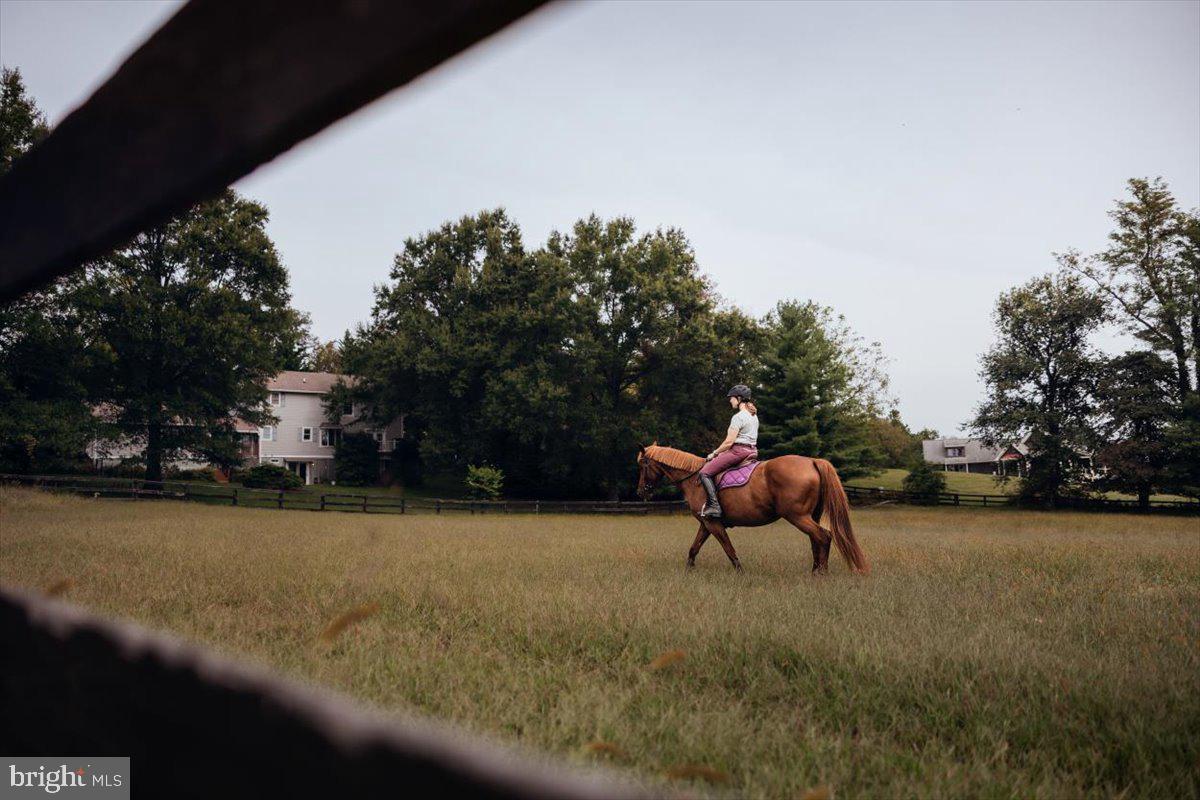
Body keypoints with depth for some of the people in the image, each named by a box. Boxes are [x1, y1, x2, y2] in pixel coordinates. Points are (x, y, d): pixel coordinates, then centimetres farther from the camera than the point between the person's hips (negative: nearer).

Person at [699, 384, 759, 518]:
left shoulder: (738, 417, -14)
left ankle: (713, 505, -21)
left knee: (705, 472, -9)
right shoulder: (754, 416, 15)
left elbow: (729, 442, -16)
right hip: (752, 451, 10)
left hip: (739, 451, -10)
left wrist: (714, 453, -2)